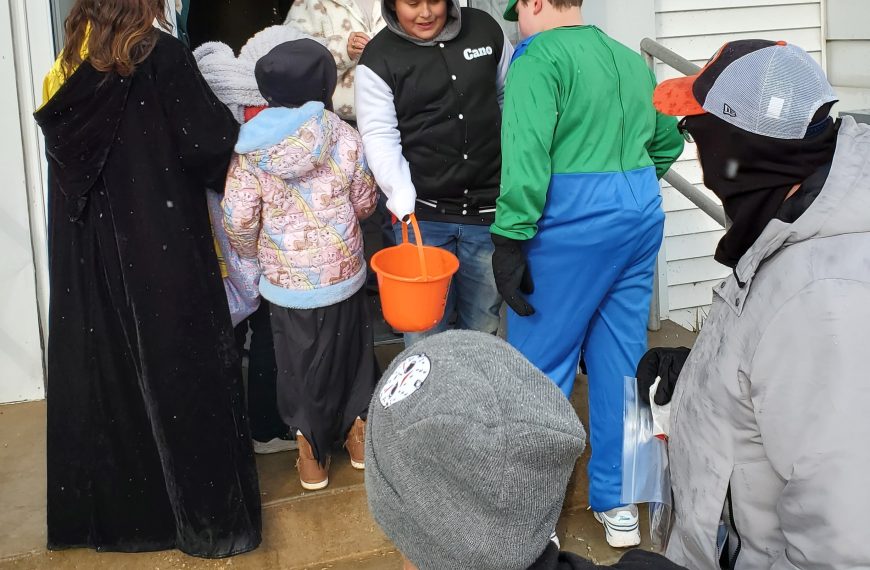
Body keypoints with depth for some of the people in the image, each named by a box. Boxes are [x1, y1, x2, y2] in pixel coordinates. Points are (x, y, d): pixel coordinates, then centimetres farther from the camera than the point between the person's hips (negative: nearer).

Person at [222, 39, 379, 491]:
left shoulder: (251, 145, -12)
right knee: (350, 349, 21)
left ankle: (312, 457, 24)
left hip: (286, 280, -1)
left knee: (299, 361, 14)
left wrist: (254, 254, 8)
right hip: (342, 272, 1)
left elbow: (238, 219, -12)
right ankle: (359, 435, 35)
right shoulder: (344, 136, -10)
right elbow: (365, 202, 1)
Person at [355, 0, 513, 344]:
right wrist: (403, 201, -23)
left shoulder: (485, 30, 4)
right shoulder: (379, 58, -4)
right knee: (424, 332, 4)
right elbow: (379, 137, -9)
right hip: (424, 213, -2)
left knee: (482, 326, 14)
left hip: (488, 208, 2)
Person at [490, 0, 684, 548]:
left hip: (572, 218, -7)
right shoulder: (631, 60, 15)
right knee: (621, 358, 13)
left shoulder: (540, 56, -8)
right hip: (642, 214, 7)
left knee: (542, 364, 3)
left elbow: (527, 153, -19)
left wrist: (510, 240, -19)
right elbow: (670, 138, 24)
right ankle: (618, 503, 23)